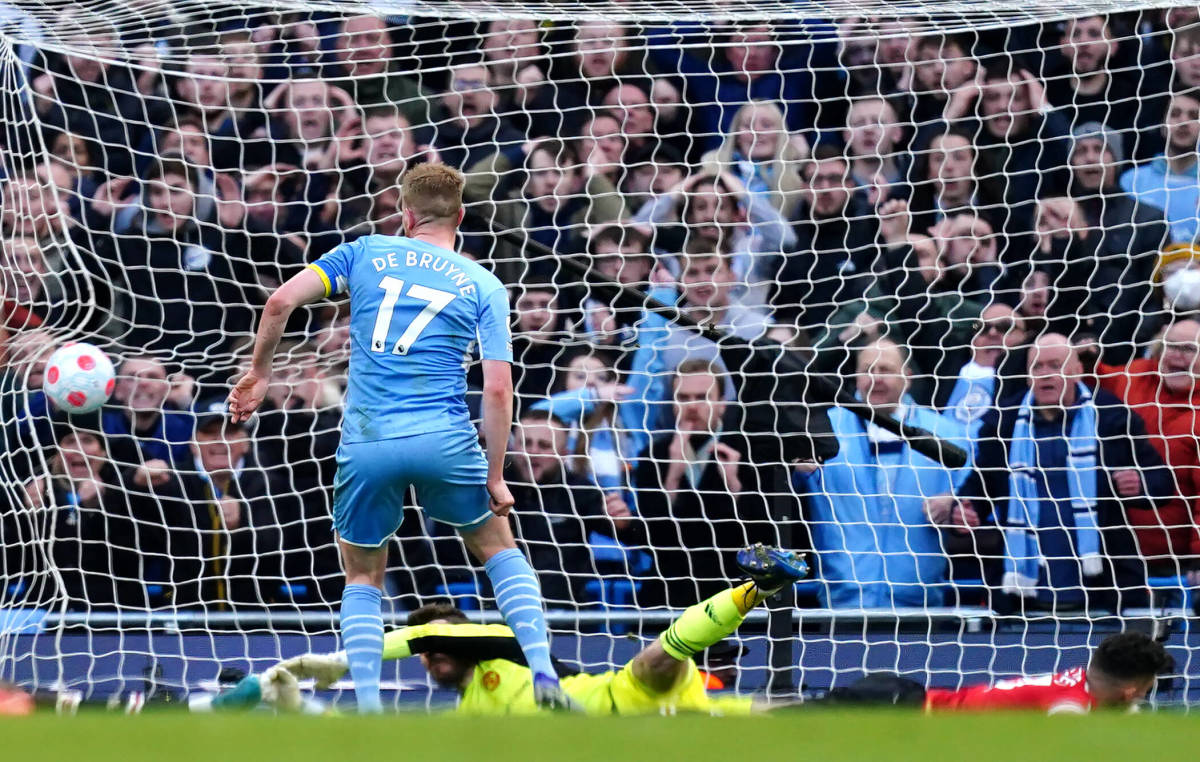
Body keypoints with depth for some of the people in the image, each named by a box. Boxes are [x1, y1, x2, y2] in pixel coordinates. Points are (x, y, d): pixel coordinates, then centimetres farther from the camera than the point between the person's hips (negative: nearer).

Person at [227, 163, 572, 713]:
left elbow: (282, 301, 1)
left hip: (366, 442, 0)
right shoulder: (483, 286, 9)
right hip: (445, 441, 0)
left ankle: (367, 706, 3)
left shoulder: (365, 253, 11)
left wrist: (259, 371, 14)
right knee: (498, 546, 22)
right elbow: (497, 388, 0)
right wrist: (495, 477, 5)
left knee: (363, 578, 18)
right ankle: (543, 675, 8)